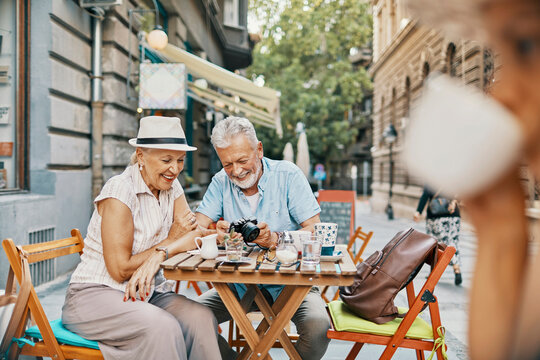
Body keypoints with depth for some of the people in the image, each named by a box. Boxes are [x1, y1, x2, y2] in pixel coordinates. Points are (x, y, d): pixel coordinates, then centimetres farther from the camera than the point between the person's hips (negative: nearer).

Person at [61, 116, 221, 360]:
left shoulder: (172, 187, 5)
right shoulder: (120, 191, -17)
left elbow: (194, 235, -8)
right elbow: (120, 270, -18)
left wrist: (160, 254, -28)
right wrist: (172, 242, -13)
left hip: (147, 293, 6)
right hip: (96, 294, -6)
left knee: (201, 318, -23)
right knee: (162, 326, -33)